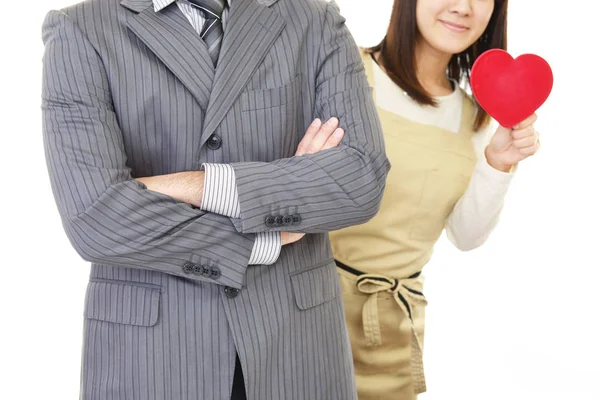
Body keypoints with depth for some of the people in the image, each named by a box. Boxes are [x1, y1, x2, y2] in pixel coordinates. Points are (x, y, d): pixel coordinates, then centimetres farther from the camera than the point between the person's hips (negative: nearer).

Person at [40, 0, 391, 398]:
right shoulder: (79, 32, -5)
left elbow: (361, 184, -13)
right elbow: (99, 220, -18)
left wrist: (197, 187, -19)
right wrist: (270, 238, -11)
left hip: (292, 333, 2)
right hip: (152, 344, -1)